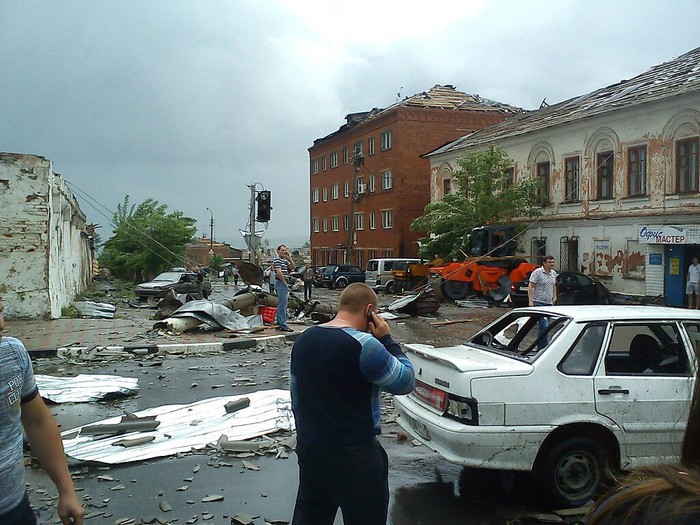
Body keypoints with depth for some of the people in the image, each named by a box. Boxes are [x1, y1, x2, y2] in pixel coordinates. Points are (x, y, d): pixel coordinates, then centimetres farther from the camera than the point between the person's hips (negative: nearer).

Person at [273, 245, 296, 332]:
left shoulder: (285, 260, 19)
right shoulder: (277, 260, -9)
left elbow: (293, 267, 12)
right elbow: (279, 272, -18)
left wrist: (290, 258, 3)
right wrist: (284, 282, -15)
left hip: (285, 284, 10)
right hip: (281, 283, -10)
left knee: (282, 305, 14)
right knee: (282, 305, -12)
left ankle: (279, 324, 21)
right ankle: (282, 325, -13)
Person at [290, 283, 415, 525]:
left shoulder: (304, 339, 4)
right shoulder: (363, 344, -21)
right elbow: (406, 382, -10)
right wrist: (386, 340, -2)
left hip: (309, 450, 7)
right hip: (354, 456, -7)